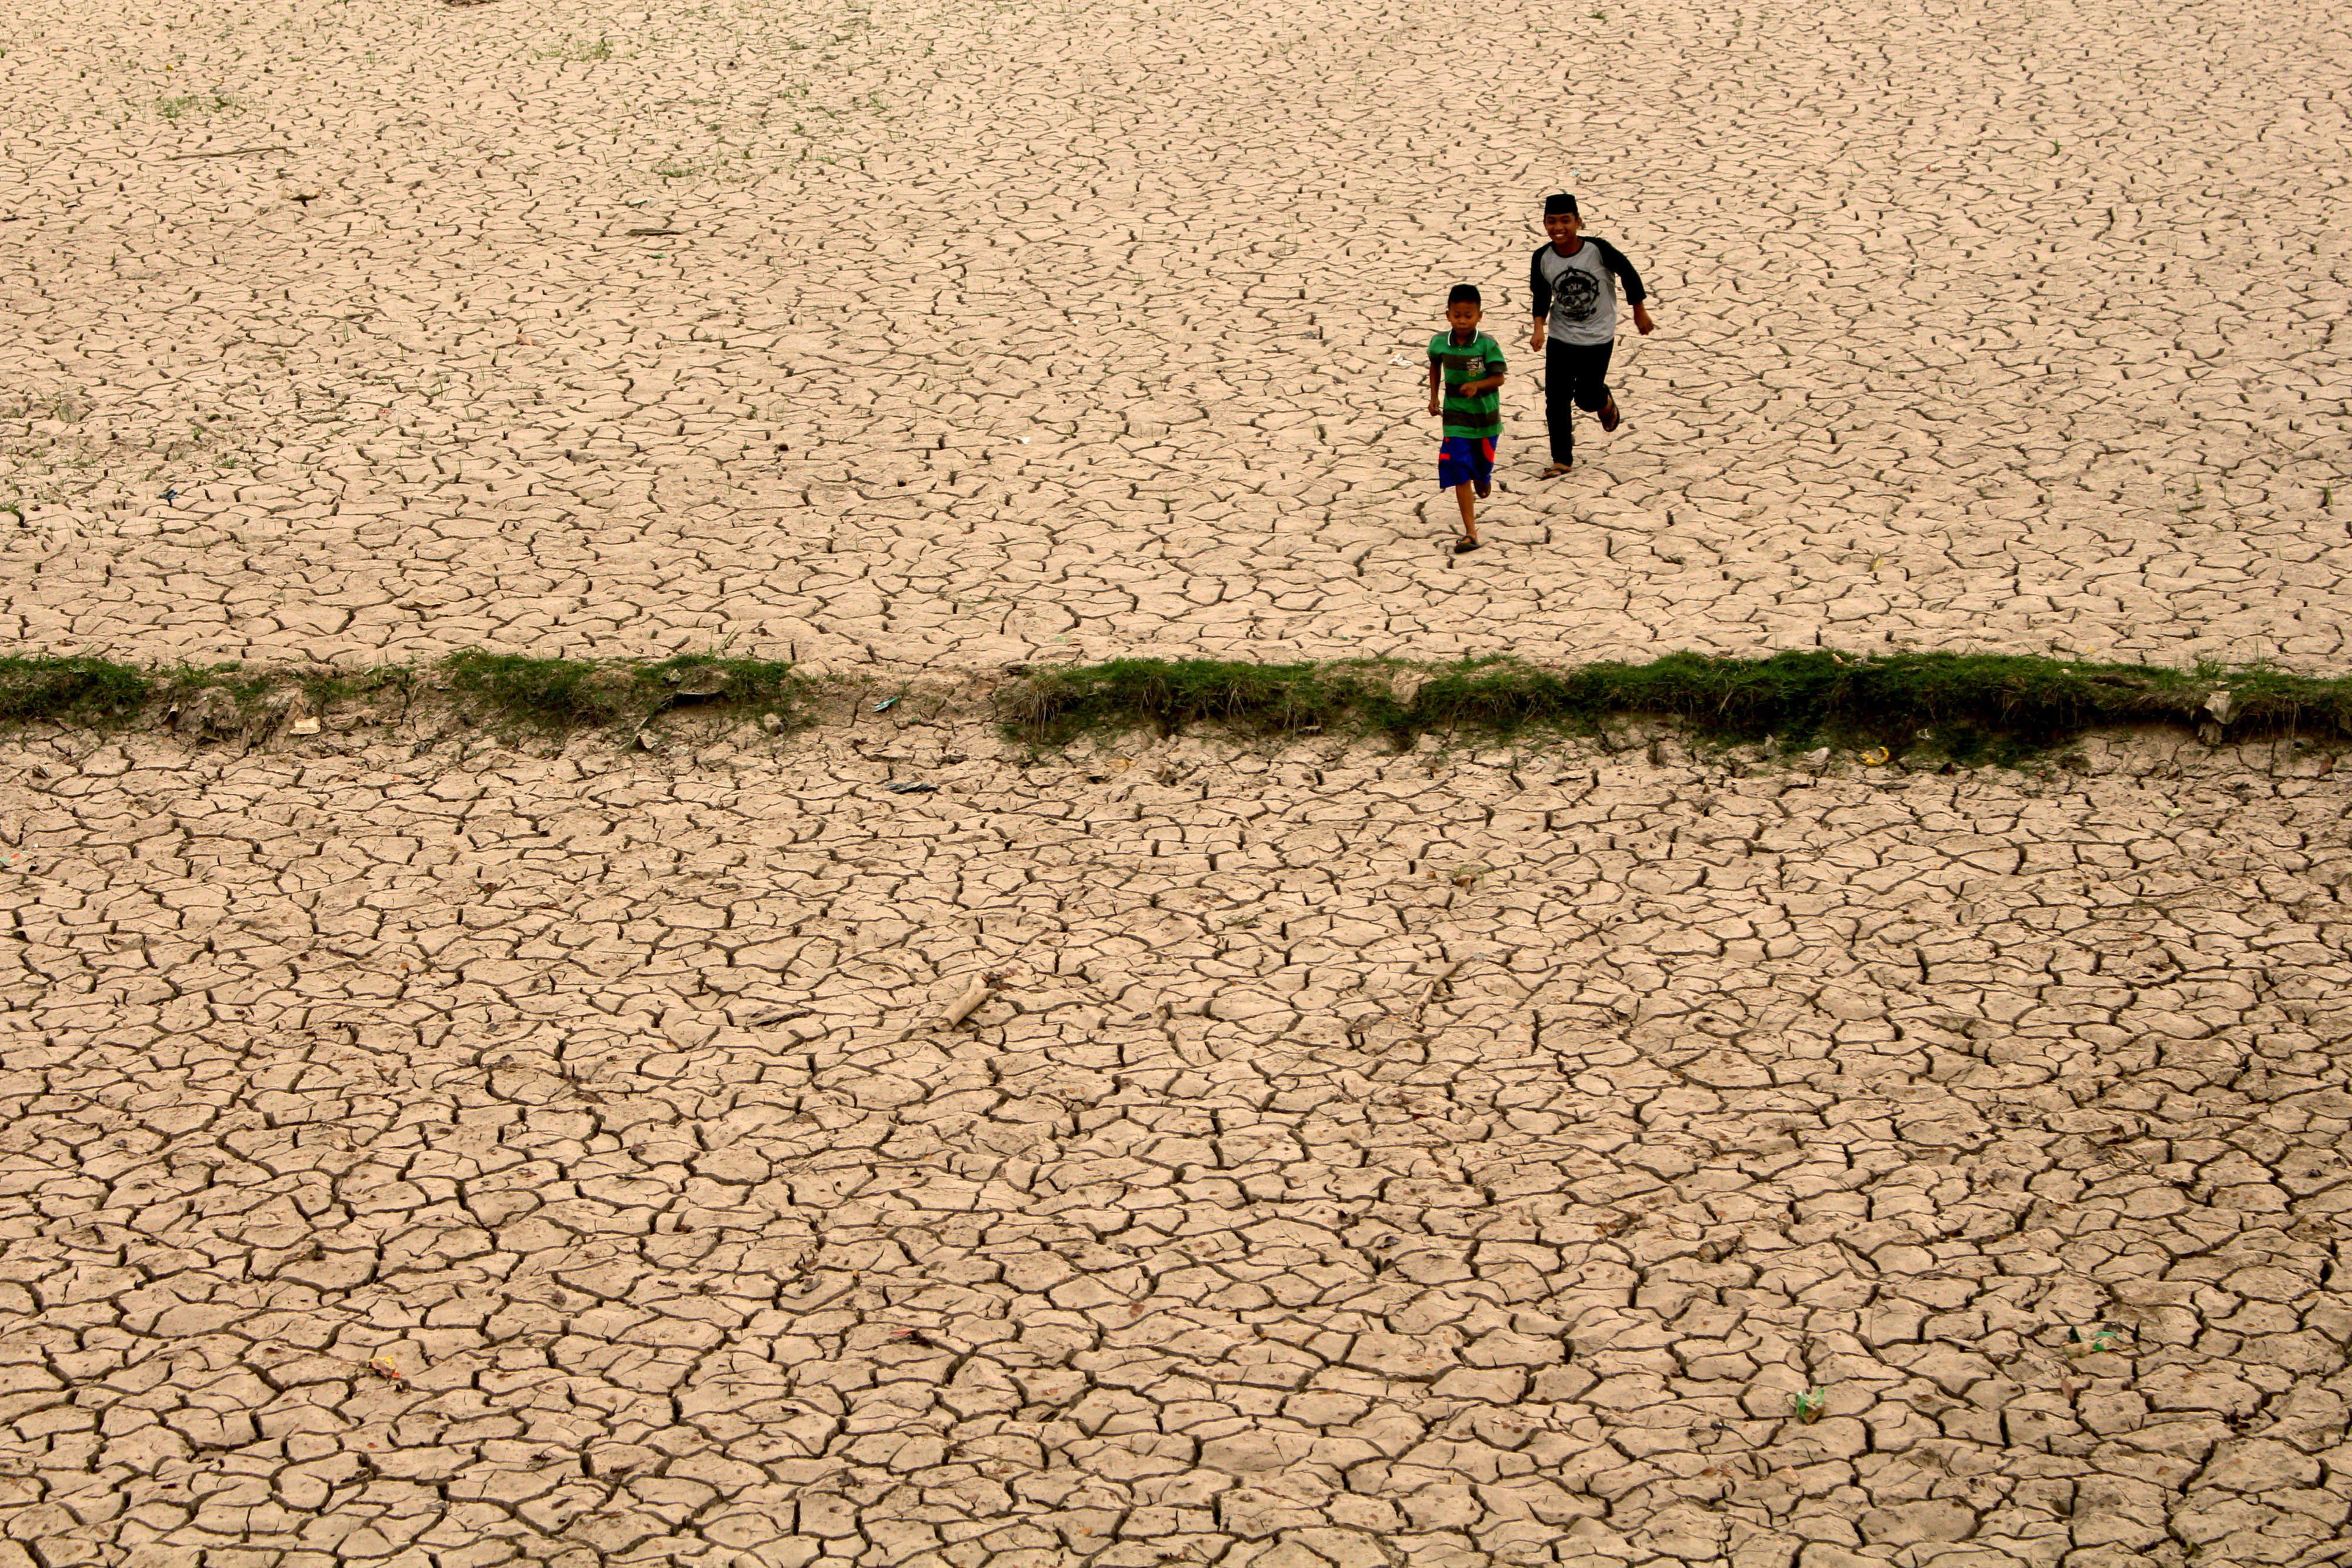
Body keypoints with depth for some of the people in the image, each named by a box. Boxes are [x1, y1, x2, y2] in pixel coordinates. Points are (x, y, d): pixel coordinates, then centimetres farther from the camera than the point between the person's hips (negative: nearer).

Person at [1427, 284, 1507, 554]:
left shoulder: (1488, 345, -16)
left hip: (1486, 416, -1)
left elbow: (1499, 377, -15)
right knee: (1460, 474, -10)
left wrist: (1477, 385, -33)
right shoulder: (1439, 343, -6)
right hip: (1455, 418, 1)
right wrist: (1434, 396, 12)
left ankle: (1482, 481, 59)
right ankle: (1470, 533, -13)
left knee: (1482, 467, 18)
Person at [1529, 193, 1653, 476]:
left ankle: (1606, 402, 37)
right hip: (1560, 337, 2)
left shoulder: (1598, 250, -21)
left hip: (1598, 338, -2)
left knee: (1587, 399, -1)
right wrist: (1539, 327, -12)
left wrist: (1640, 311, 4)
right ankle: (1562, 460, 11)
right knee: (1556, 399, -3)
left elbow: (1627, 273, -5)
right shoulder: (1542, 258, -12)